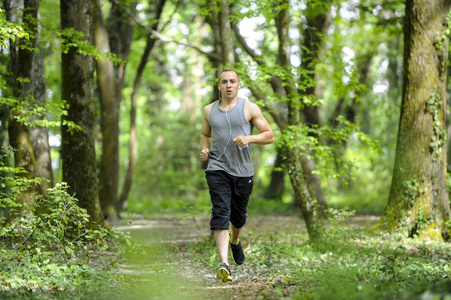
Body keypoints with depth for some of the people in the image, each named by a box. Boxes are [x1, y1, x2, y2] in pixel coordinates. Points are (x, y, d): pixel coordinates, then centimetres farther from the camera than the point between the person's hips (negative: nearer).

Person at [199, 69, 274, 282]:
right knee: (220, 213, -16)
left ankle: (235, 241, 49)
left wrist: (249, 138, -17)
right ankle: (224, 264, -25)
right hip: (217, 169, 0)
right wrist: (204, 149, 5)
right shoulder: (209, 110, 10)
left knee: (238, 215, 13)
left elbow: (269, 136, 1)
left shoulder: (249, 108, 1)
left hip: (243, 171, 0)